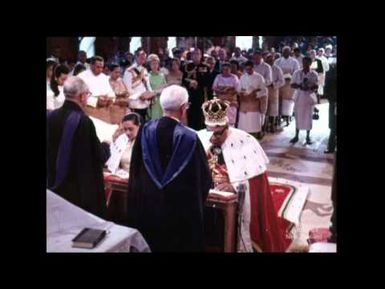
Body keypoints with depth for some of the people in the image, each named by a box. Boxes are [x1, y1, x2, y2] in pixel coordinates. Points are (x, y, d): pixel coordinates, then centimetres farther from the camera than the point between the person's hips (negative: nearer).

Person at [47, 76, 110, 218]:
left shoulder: (50, 117, -4)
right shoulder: (84, 121, -23)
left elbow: (50, 150, 8)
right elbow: (100, 157, -15)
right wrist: (106, 146, 5)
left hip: (56, 185, 6)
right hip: (83, 188, -6)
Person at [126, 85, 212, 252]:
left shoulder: (145, 130, -9)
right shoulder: (189, 138, -21)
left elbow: (135, 169, 3)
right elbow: (203, 178, -11)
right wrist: (197, 203, 8)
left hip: (147, 204, 4)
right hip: (180, 207, -3)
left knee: (149, 245, 22)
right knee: (178, 245, 16)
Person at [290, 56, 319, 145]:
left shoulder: (314, 74, -3)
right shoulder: (297, 73, 0)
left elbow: (316, 87, 0)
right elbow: (292, 85, 1)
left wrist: (309, 88, -21)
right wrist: (299, 86, -19)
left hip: (309, 97, -1)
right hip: (299, 97, 1)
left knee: (308, 117, 3)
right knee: (298, 116, 7)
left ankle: (308, 137, 15)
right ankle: (296, 136, 18)